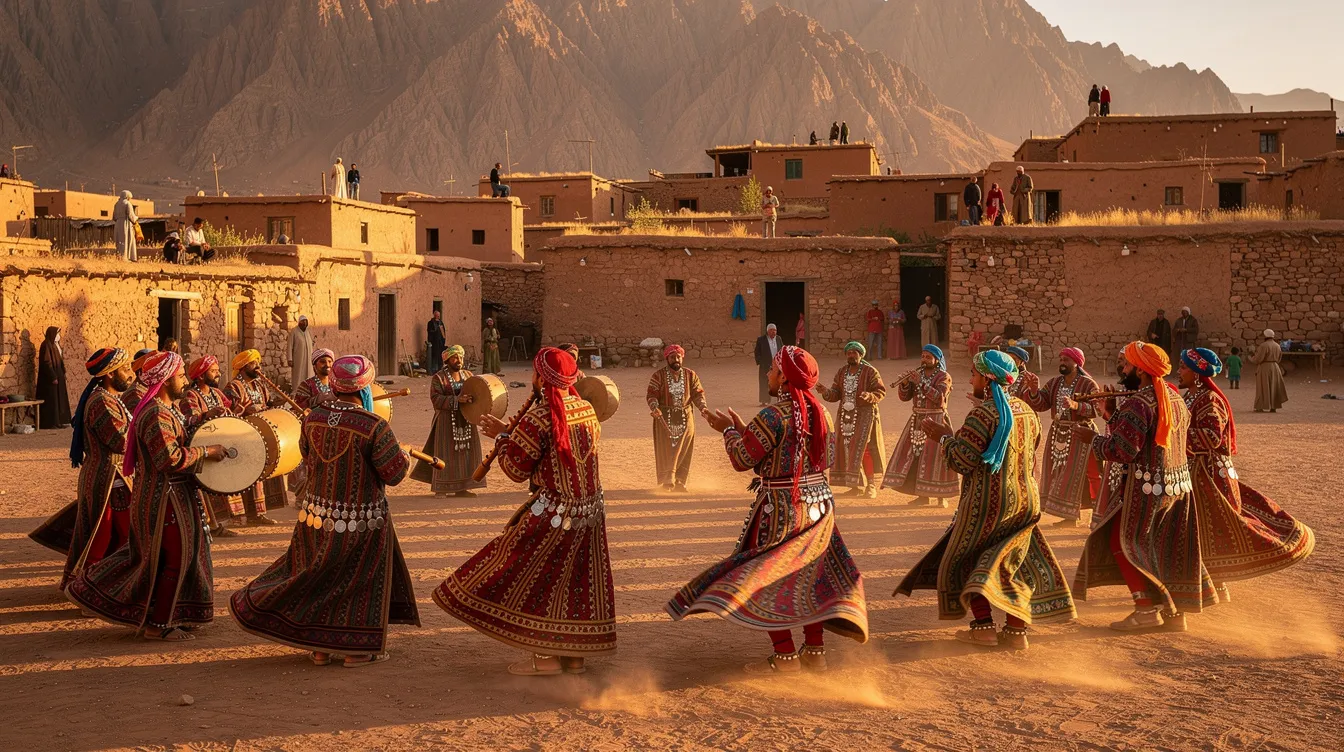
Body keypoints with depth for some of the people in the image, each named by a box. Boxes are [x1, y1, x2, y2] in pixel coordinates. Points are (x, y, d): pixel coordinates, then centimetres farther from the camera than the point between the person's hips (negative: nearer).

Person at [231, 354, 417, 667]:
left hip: (317, 514, 5)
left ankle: (319, 649, 24)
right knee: (361, 580, 10)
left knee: (316, 574, 18)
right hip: (362, 521, -5)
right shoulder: (374, 427, -20)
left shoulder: (313, 418, -4)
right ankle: (358, 650, 17)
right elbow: (394, 474, -14)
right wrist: (404, 457, 6)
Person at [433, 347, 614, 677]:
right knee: (578, 580, 14)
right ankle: (575, 653, 19)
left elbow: (516, 469, -14)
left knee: (533, 576, 5)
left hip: (556, 511, -7)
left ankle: (545, 656, 6)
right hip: (591, 508, 7)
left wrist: (502, 435, 3)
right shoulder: (588, 410, 4)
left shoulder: (538, 418, -19)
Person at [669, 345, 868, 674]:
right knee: (810, 575, 16)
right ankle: (815, 650, 18)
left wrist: (730, 430, 5)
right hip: (819, 505, 7)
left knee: (764, 577, 2)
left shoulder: (773, 416, -19)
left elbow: (742, 459, -15)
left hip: (781, 509, -7)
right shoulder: (821, 412, 3)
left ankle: (785, 655, 1)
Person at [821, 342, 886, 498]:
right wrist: (825, 392, -13)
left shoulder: (870, 372, -5)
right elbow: (835, 394, 8)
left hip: (865, 415, -6)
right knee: (848, 450, 5)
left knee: (864, 449, -8)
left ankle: (871, 486, -1)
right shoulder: (841, 372, 11)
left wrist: (869, 396, -25)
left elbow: (881, 391, -6)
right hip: (846, 415, 6)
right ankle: (857, 486, 13)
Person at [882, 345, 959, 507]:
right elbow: (904, 397, 5)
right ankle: (923, 495, 11)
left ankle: (940, 496, -2)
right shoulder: (917, 374, 11)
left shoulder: (944, 377, -5)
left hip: (935, 421, -6)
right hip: (917, 421, 6)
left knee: (934, 457, -7)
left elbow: (939, 398, -21)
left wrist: (921, 383, -24)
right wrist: (904, 383, -14)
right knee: (914, 456, 3)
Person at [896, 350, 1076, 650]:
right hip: (1024, 500, 7)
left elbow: (962, 460, -20)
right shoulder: (1026, 411, 6)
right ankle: (1016, 629, 10)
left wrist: (941, 436, -4)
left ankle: (984, 626, 1)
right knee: (1014, 562, 16)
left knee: (963, 559, 8)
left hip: (987, 501, -7)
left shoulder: (984, 413, -18)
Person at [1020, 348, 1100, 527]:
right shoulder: (1053, 383, 8)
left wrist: (1075, 405, -33)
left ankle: (1071, 516, -1)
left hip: (1079, 435, -6)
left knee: (1073, 475, -5)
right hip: (1057, 434, 6)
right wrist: (1033, 391, -20)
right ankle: (1069, 514, 19)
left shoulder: (1088, 384, -9)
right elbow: (1040, 405, -1)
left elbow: (1095, 409, -18)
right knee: (1058, 474, 9)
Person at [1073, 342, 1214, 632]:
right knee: (1172, 548, 14)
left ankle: (1148, 608, 0)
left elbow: (1123, 449, -25)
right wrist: (1111, 414, 12)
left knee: (1123, 542, 4)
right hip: (1178, 485, 9)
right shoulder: (1175, 399, 10)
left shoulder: (1138, 404, -20)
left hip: (1146, 488, -8)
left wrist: (1097, 442, -6)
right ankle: (1175, 611, 18)